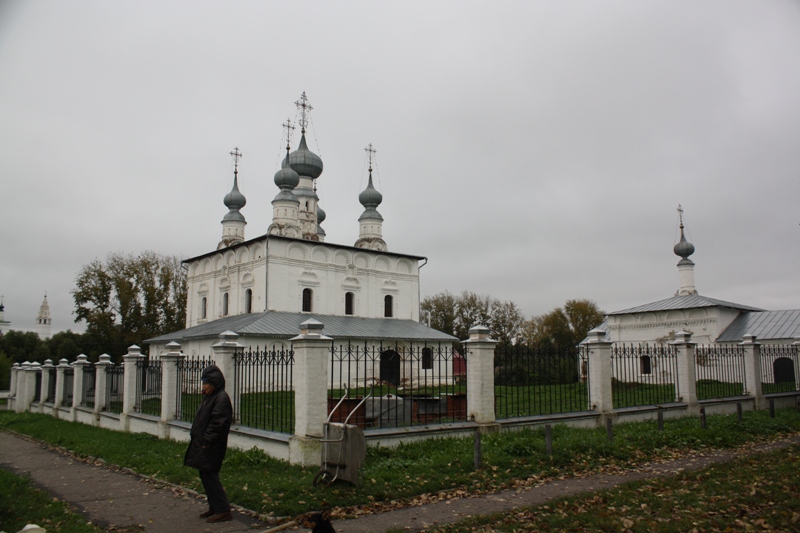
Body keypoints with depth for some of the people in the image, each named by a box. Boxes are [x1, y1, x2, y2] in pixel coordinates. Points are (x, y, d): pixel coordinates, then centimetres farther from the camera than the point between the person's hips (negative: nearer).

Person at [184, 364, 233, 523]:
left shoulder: (222, 398, -17)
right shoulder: (209, 397, 14)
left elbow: (217, 423, -22)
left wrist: (206, 443, -21)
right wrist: (196, 438, 11)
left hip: (212, 447, -10)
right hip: (203, 444, 10)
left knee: (210, 476, -8)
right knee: (205, 476, 13)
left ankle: (223, 510, -2)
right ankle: (214, 507, 23)